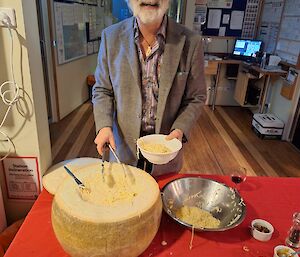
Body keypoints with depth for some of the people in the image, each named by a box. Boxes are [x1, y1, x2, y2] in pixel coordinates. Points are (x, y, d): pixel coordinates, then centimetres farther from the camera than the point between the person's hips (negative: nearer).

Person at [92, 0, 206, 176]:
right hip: (123, 146, 1)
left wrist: (180, 130, -18)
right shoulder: (111, 36, -7)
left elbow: (195, 98, -3)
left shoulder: (191, 42, -12)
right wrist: (104, 126, -14)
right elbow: (102, 90, 1)